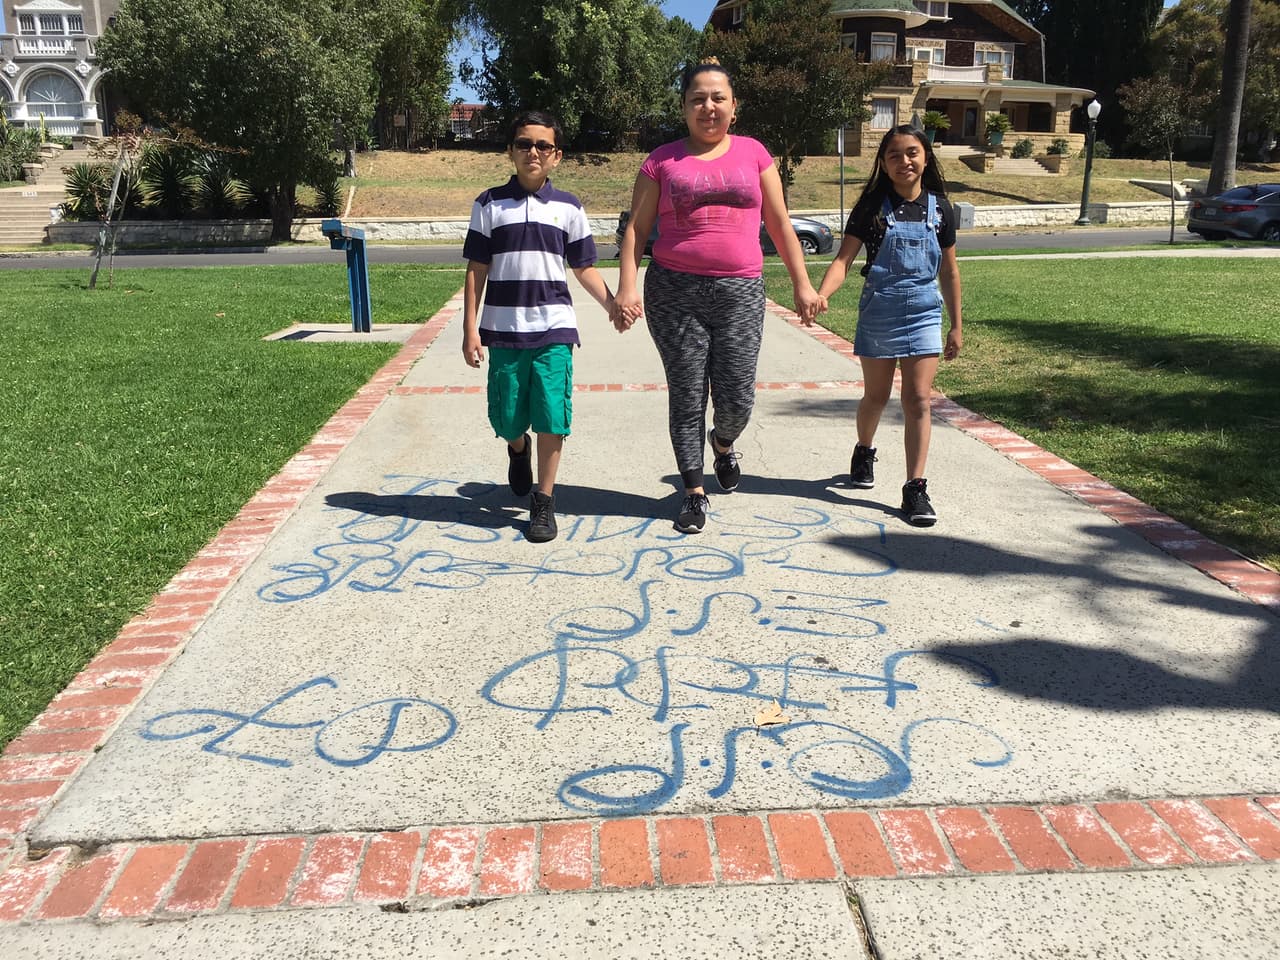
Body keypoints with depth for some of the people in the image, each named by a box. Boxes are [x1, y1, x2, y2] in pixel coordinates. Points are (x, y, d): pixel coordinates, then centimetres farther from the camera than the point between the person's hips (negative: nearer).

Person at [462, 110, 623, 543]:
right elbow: (476, 270, 4)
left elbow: (584, 268, 10)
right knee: (507, 418, 6)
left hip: (553, 328, 0)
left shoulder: (568, 208, 7)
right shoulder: (489, 204, 5)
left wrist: (612, 304, -5)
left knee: (551, 416, -5)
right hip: (503, 330, 0)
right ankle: (518, 450, 43)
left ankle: (544, 502, 8)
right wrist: (470, 329, -1)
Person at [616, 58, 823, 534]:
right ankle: (694, 492, 16)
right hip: (674, 292, -1)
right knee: (686, 397, 2)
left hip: (740, 293, 1)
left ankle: (723, 442, 35)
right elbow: (636, 228, 4)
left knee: (737, 399, -2)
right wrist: (627, 287, -9)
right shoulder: (663, 160, 7)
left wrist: (802, 284, 8)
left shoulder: (753, 153, 11)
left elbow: (779, 224, 12)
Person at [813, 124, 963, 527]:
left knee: (918, 400, -5)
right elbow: (844, 259, -12)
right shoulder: (872, 206, -4)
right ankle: (864, 451, 43)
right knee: (876, 396, 13)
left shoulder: (940, 209, 3)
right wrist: (821, 294, -32)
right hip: (878, 313, -1)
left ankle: (915, 489, -1)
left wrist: (956, 326, 10)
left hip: (924, 314, 1)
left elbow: (949, 272, 9)